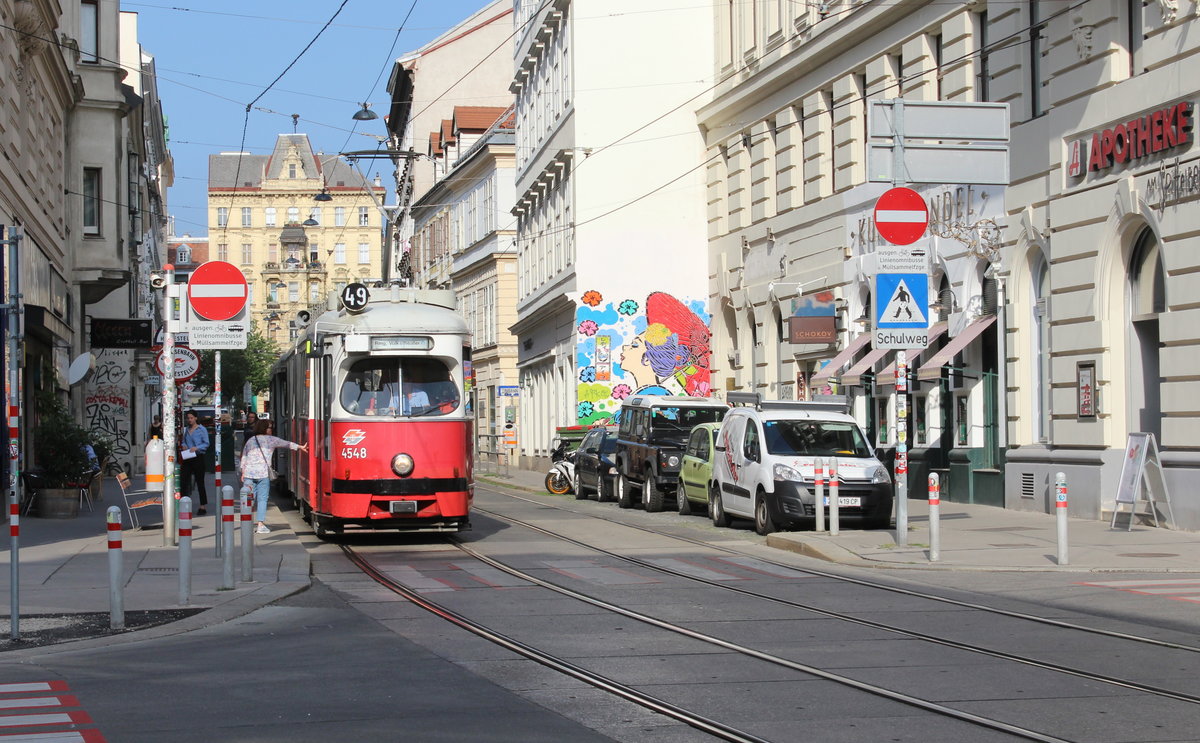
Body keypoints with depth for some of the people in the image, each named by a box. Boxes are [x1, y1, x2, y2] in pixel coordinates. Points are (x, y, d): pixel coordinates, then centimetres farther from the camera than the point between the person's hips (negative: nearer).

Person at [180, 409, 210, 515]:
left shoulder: (202, 429, -4)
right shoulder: (185, 430, 12)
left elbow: (206, 443, -6)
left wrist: (196, 448, -20)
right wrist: (183, 446, -1)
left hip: (198, 458, -5)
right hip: (187, 458, 5)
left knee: (200, 482, 1)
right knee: (183, 480, -1)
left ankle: (203, 506, 9)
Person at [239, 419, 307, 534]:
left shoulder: (250, 441, 17)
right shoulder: (270, 440, 4)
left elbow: (243, 458, 17)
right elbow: (286, 443, 10)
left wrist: (242, 472, 21)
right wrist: (299, 447, 19)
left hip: (248, 473, 4)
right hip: (263, 473, -4)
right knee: (262, 499, 0)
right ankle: (261, 524, -4)